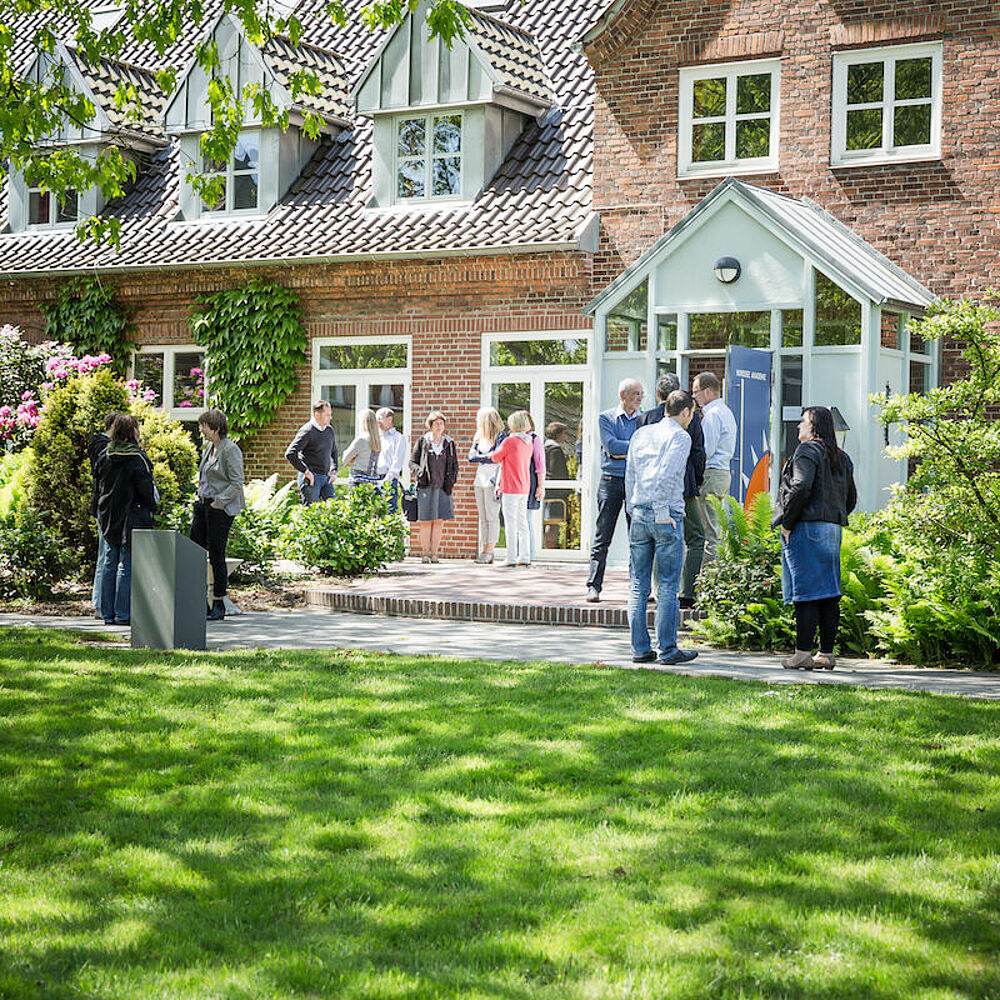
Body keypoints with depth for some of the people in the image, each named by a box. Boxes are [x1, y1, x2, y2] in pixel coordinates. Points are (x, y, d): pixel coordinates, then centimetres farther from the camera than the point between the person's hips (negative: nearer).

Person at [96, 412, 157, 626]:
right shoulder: (136, 457, -12)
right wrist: (151, 508, -1)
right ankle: (123, 613, -4)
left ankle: (108, 613, 12)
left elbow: (101, 486, 12)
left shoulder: (106, 456, 8)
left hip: (109, 516, 7)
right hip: (131, 516, -7)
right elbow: (145, 487, -14)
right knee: (127, 564, -4)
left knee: (110, 564, 10)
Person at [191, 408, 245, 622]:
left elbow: (237, 482, -16)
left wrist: (218, 502, -17)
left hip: (220, 509, -9)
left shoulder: (230, 449, -13)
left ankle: (219, 606, 6)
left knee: (216, 556, -3)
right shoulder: (209, 447, 14)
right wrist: (199, 495, 12)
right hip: (202, 505, 9)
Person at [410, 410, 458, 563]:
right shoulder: (422, 441, 4)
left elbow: (454, 465, 16)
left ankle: (434, 553, 7)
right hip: (426, 486, -2)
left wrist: (451, 480, 2)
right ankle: (425, 553, 5)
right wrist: (418, 470, -13)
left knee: (439, 520, 0)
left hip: (442, 487, 2)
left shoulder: (449, 443, 10)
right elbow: (412, 462, 8)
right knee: (426, 521, -2)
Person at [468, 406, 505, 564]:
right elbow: (471, 457, 8)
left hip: (492, 480, -7)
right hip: (480, 479, 7)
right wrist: (487, 457, -4)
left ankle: (489, 551, -9)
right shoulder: (479, 437, 17)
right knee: (483, 518, 6)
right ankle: (484, 550, 7)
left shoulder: (500, 437, -3)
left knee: (492, 517, -8)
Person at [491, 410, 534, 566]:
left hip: (511, 489, -7)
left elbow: (496, 458, -1)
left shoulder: (509, 441, -13)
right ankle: (525, 557, 12)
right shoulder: (528, 442, 9)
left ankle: (511, 558, -6)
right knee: (522, 523, 11)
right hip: (524, 488, 7)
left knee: (511, 524, -5)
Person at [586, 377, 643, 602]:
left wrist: (621, 452, -11)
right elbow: (611, 444, -9)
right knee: (603, 537, -2)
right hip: (612, 480, -2)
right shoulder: (606, 418, 6)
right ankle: (593, 586, 1)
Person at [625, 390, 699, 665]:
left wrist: (633, 511, 17)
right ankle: (667, 650, 0)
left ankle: (640, 648, 8)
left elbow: (630, 476, 14)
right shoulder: (680, 437, -5)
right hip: (667, 516, -6)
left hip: (639, 512, 6)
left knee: (638, 585, 6)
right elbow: (666, 476, -16)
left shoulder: (640, 433, 15)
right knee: (667, 586, -1)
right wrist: (663, 513, -12)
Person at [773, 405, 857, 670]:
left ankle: (802, 653, -8)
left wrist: (786, 522, -13)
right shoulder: (842, 458, 18)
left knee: (805, 591, -8)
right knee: (828, 592, 8)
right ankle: (827, 653, 10)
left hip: (806, 528, -8)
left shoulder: (807, 451, -8)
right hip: (833, 529, 8)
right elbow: (851, 498, 20)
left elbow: (801, 488, -19)